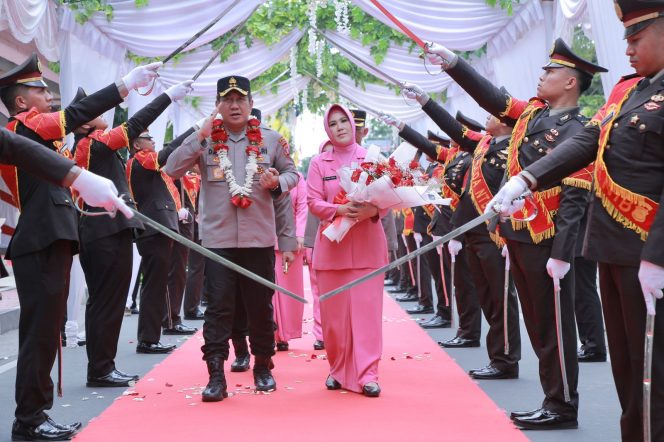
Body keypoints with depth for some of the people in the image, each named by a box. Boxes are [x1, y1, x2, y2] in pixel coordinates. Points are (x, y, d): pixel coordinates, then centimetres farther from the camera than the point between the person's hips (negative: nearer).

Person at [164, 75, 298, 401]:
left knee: (261, 306, 10)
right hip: (218, 238, -1)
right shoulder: (205, 139, 2)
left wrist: (278, 182, -11)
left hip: (259, 238, 1)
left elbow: (292, 173, 12)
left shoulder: (271, 139, 4)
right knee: (218, 307, -3)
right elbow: (172, 170, -6)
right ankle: (216, 375, 0)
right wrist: (199, 137, -15)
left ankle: (263, 367, 26)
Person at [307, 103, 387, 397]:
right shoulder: (319, 163, 8)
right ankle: (338, 369, 17)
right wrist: (339, 210, -20)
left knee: (366, 309, -5)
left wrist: (373, 210, -20)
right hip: (332, 245, 1)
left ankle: (367, 374, -5)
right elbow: (313, 202, -1)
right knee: (334, 312, 4)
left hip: (366, 244, -1)